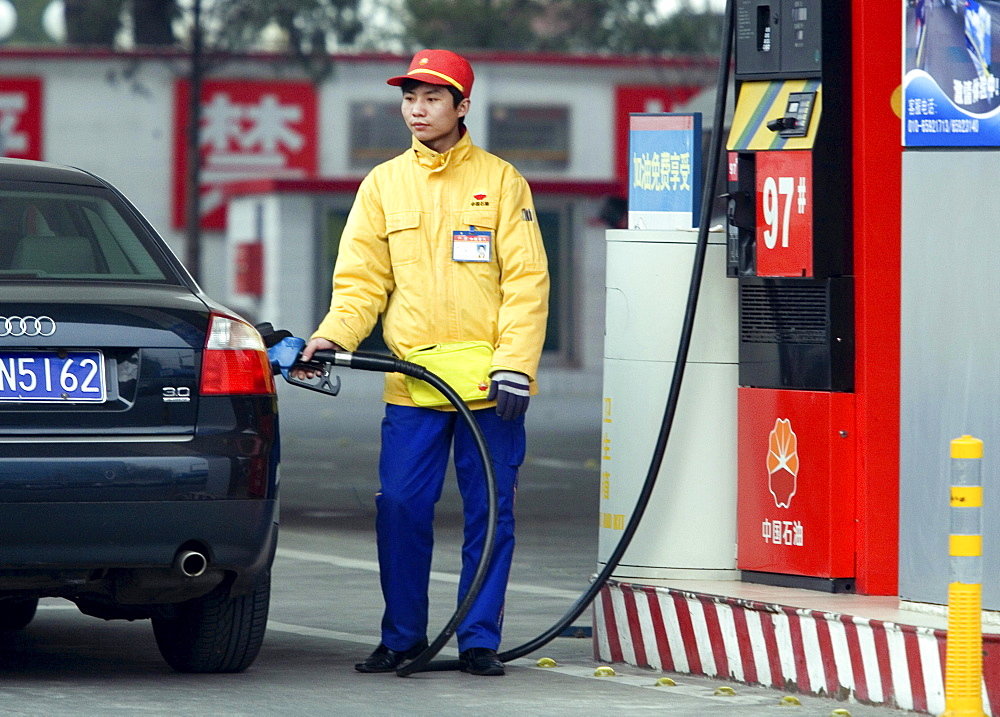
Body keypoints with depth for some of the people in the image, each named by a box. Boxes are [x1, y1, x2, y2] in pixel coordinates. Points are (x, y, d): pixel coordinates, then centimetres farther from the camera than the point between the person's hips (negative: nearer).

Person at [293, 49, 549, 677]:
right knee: (401, 508, -2)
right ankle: (403, 638, 9)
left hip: (490, 388, -2)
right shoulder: (383, 184, 10)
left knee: (489, 513, 2)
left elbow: (527, 281, -1)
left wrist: (514, 364, -11)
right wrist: (332, 337, -11)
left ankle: (480, 639, 10)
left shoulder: (500, 181, 4)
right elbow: (362, 281, 7)